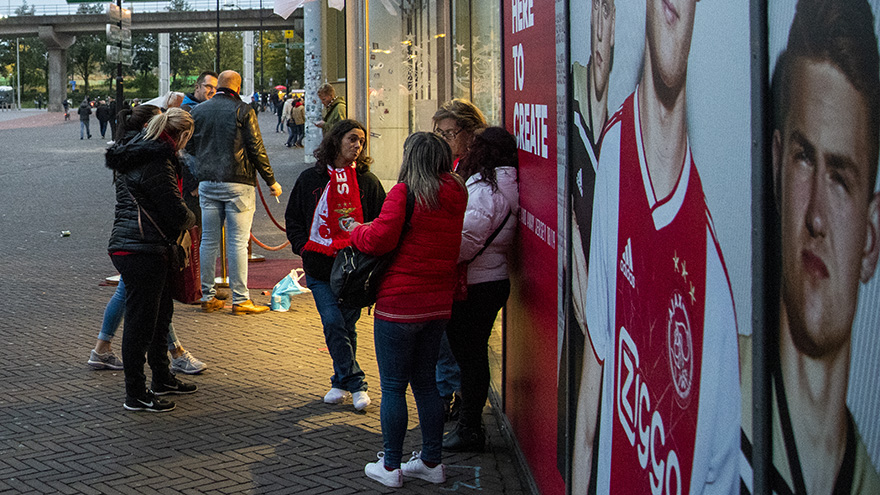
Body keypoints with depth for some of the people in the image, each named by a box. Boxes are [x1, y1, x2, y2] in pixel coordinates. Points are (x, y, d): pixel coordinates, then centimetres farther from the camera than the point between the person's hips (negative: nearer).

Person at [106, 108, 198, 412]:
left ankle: (161, 378, 35)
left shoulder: (135, 155, 15)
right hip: (141, 252, -11)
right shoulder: (156, 163, -18)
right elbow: (176, 213, -17)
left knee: (162, 311, 21)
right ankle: (135, 395, 5)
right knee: (141, 320, -3)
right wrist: (191, 219, 4)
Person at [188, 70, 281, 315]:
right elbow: (256, 149, -7)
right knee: (238, 242, -3)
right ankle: (240, 299, -1)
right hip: (237, 183, -4)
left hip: (207, 183, 5)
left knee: (208, 240, 9)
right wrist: (271, 181, 1)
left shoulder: (198, 110, 8)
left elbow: (189, 147, 13)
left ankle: (208, 296, 13)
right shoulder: (243, 111, -6)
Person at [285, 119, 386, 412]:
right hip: (320, 267, 0)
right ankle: (355, 384, -3)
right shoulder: (311, 179, 7)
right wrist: (303, 246, -1)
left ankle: (341, 381, 18)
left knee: (346, 325, 4)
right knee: (333, 323, -9)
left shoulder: (367, 182, 6)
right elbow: (293, 217, 13)